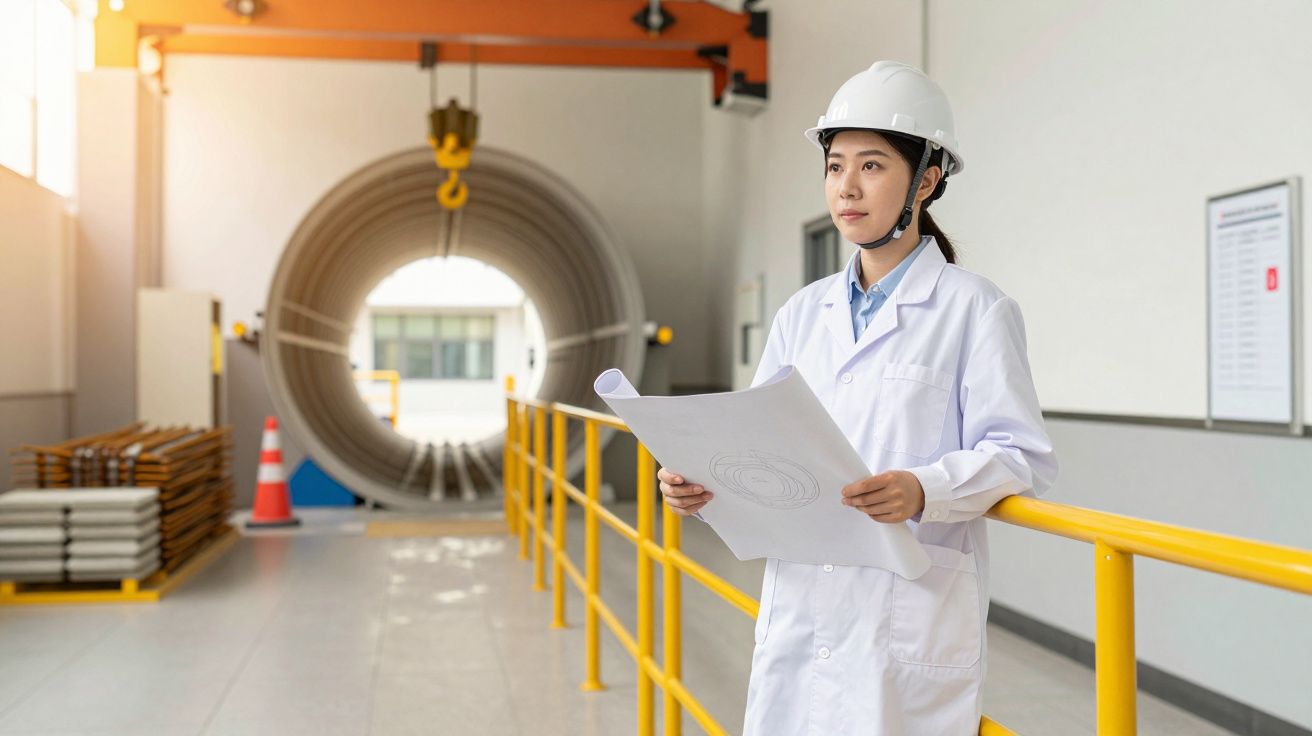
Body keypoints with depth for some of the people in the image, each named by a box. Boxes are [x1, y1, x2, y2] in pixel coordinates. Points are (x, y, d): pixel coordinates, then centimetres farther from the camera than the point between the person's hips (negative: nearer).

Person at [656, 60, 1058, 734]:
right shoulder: (803, 313, 12)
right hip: (799, 608, 5)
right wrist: (700, 480, -7)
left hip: (911, 620, -4)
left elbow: (1024, 455, -8)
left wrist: (923, 490, -26)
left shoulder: (974, 308, -3)